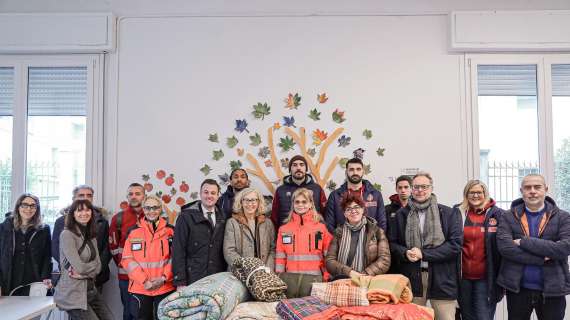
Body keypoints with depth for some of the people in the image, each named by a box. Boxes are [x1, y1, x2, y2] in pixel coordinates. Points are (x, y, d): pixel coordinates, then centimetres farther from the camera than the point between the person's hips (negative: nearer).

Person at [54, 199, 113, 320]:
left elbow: (98, 266, 3)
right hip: (72, 293, -7)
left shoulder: (91, 236, 11)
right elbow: (79, 267, -18)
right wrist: (92, 266, -1)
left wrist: (83, 273, -13)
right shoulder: (67, 234, -12)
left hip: (91, 290, 7)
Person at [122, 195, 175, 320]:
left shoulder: (170, 230, 4)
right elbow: (127, 259, -2)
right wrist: (144, 280, -11)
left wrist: (164, 278, -10)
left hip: (165, 287, 0)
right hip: (139, 288, 0)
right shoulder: (133, 231, 3)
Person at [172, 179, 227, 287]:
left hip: (218, 280, 3)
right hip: (193, 280, -3)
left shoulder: (222, 218, 7)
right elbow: (178, 250, -6)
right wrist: (180, 282, -11)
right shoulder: (186, 216, -3)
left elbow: (225, 251, 9)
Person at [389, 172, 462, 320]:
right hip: (412, 278, 2)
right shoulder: (402, 214, 9)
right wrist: (405, 253, -12)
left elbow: (456, 244, -6)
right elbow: (392, 243, 11)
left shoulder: (448, 213, 3)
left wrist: (423, 254, -13)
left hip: (442, 279, -2)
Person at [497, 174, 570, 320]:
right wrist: (542, 259, -19)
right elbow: (504, 247, -14)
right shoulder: (508, 217, 0)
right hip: (517, 288, 0)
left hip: (553, 288, 0)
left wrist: (524, 242, -17)